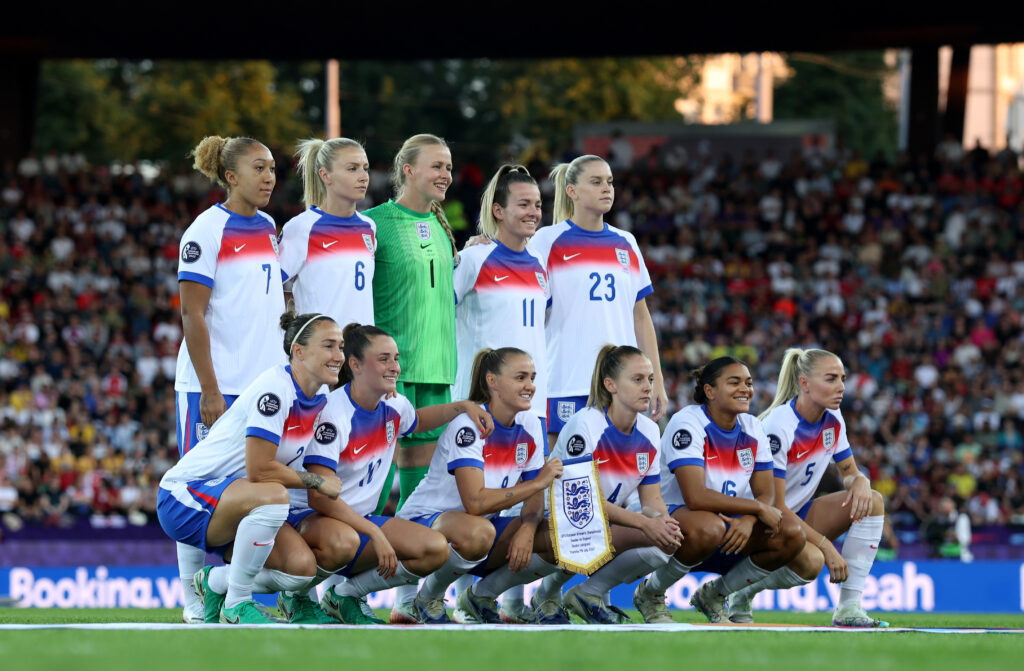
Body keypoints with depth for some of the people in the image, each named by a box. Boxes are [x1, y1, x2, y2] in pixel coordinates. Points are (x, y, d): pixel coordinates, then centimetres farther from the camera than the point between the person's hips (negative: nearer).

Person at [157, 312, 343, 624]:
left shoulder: (319, 397, 5)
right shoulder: (274, 389, -22)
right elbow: (259, 469, -26)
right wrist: (317, 482, -15)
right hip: (184, 496, -8)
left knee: (303, 567, -16)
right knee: (272, 496, -38)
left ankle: (215, 582, 10)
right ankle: (236, 604, -20)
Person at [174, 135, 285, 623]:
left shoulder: (268, 229, 12)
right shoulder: (208, 231, -9)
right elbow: (192, 314, -12)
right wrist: (210, 390, -16)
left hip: (263, 378, 7)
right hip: (213, 384, -7)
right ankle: (195, 601, 0)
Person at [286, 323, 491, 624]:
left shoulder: (393, 405, 3)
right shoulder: (333, 413, -21)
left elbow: (418, 420, 32)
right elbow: (319, 496, -29)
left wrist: (463, 407, 14)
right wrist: (375, 533, -31)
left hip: (360, 519, 8)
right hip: (308, 519, -8)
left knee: (435, 549, -12)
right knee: (340, 542, -42)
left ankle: (346, 595, 4)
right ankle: (296, 596, -9)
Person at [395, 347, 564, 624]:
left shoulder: (529, 425, 2)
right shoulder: (468, 425, -21)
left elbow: (535, 497, 4)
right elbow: (475, 502, -32)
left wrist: (528, 528, -19)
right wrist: (538, 482, -26)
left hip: (483, 524, 7)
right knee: (477, 532, -42)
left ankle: (481, 597, 6)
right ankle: (426, 600, -12)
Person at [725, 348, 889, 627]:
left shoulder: (832, 419, -1)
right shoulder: (779, 427, -24)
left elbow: (850, 472, 9)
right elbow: (774, 507, -25)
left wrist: (860, 482, -18)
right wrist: (826, 546, -29)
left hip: (799, 514, 8)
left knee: (872, 501, -11)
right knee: (811, 560, -36)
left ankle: (849, 609, -14)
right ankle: (741, 591, -6)